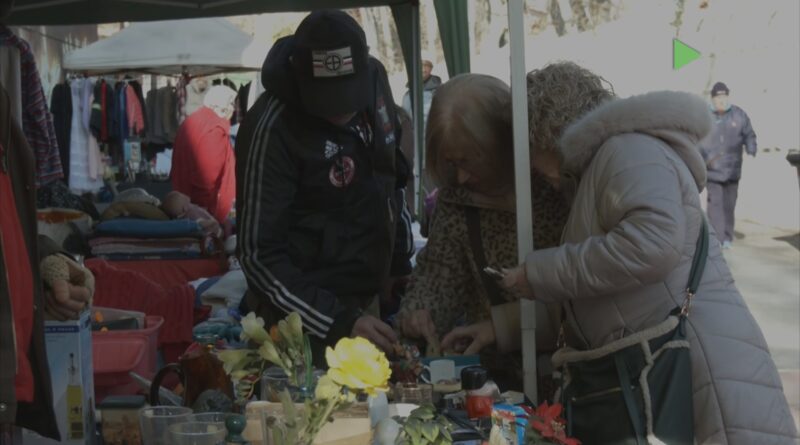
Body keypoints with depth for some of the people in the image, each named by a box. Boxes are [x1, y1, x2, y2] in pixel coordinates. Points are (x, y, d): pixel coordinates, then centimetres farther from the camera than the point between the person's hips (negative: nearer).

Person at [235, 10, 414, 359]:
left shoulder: (375, 78, -6)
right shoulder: (273, 130, -24)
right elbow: (260, 256, -22)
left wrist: (401, 265, 11)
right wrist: (339, 322, -28)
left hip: (369, 301, 6)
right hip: (308, 317, -6)